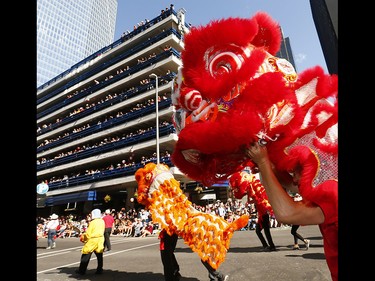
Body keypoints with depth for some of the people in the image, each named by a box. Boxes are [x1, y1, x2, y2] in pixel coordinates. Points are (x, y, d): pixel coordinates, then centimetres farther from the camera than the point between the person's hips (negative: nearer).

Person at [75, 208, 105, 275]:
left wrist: (83, 237, 8)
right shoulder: (102, 222, 4)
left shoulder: (92, 222, -14)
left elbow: (88, 233, -12)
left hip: (92, 240, -6)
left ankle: (82, 270, 15)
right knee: (99, 255, 12)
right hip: (100, 240, 6)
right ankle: (99, 270, 17)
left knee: (86, 255, 8)